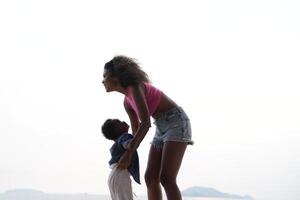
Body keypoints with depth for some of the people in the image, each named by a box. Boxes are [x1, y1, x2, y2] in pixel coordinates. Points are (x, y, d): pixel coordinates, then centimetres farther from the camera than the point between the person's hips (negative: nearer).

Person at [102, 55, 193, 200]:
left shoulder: (135, 87, -18)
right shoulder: (127, 101, 11)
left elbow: (146, 123, -26)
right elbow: (136, 130, 17)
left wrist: (128, 154, -26)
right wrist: (130, 160, 13)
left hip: (177, 123, -9)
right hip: (162, 128, 9)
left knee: (166, 178, -20)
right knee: (150, 177, 1)